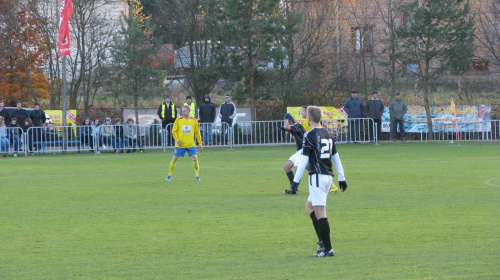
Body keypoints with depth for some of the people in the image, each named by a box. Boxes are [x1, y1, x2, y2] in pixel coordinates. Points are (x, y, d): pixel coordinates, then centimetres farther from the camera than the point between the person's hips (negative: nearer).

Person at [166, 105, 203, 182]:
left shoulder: (194, 121, 1)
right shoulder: (178, 120, -2)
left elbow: (197, 133, 9)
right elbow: (174, 131, 2)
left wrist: (200, 143, 7)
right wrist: (177, 139, -14)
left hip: (191, 144, 0)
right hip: (180, 144, 0)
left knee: (195, 158, -10)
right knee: (174, 159, 0)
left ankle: (197, 176, 3)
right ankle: (169, 175, 15)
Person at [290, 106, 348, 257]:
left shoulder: (310, 135, -9)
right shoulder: (328, 134, 13)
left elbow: (303, 159, -13)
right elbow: (336, 157, 17)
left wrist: (296, 180, -10)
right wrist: (342, 177, 22)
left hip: (317, 176, -8)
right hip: (328, 176, 8)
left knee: (320, 212, -7)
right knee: (309, 206, 20)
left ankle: (327, 248, -9)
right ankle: (323, 241, 10)